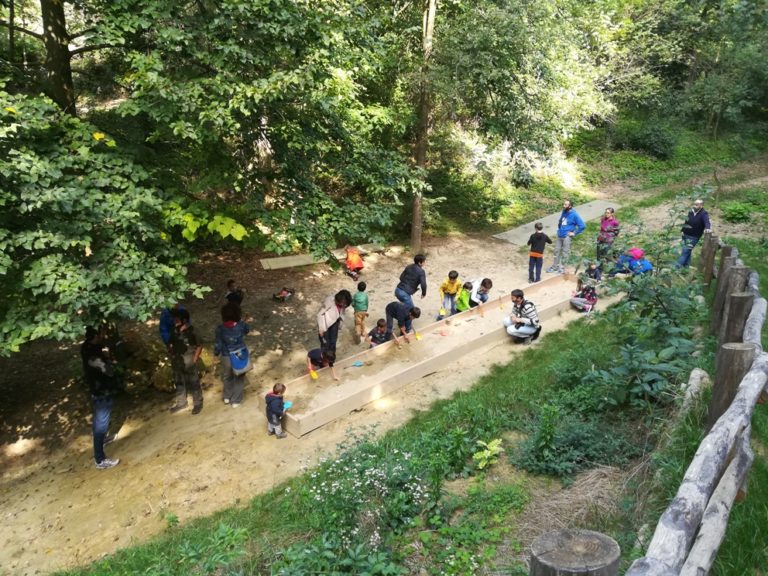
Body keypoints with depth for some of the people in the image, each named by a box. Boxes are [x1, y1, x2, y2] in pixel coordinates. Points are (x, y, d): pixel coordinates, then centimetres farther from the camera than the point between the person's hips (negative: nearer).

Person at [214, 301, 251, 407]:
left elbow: (218, 344, -14)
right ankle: (236, 401, 31)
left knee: (227, 376, 28)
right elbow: (247, 330, 5)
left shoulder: (220, 328, -22)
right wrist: (240, 320, 12)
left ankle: (227, 397, 45)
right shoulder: (241, 325, -20)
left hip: (227, 357, 0)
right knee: (239, 378, 20)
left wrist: (216, 353, 5)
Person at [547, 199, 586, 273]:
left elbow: (582, 226, -15)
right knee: (557, 251, 13)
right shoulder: (563, 212, 5)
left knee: (565, 253, 3)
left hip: (567, 237, -7)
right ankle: (555, 266, 24)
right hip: (560, 235, 7)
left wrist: (574, 233, -11)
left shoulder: (574, 215, -15)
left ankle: (562, 268, 14)